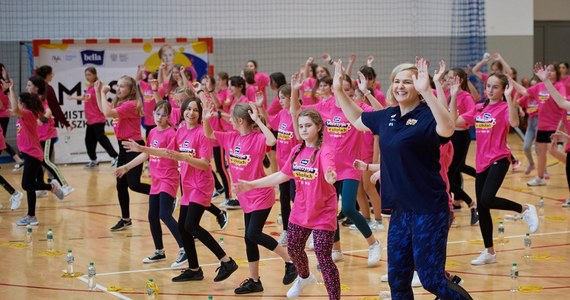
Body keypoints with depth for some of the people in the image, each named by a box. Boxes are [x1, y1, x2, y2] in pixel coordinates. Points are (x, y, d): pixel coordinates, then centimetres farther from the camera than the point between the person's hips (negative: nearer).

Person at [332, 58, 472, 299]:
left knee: (432, 280, -8)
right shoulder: (388, 116, 8)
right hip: (400, 210, 8)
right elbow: (356, 119, 27)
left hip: (428, 210, -8)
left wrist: (427, 92, -44)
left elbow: (447, 129, -37)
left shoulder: (426, 116, -14)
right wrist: (339, 90, 16)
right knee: (397, 280, 12)